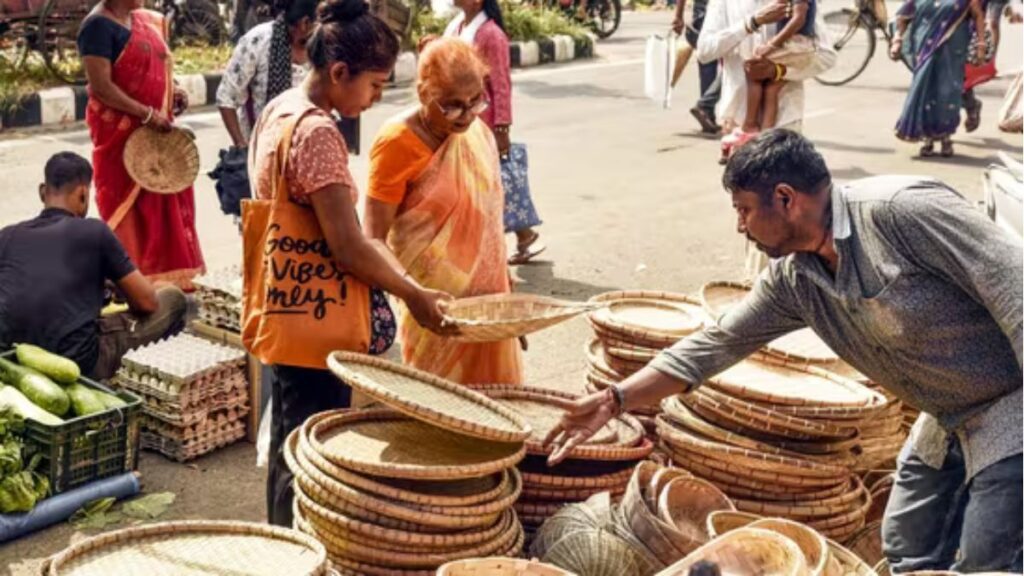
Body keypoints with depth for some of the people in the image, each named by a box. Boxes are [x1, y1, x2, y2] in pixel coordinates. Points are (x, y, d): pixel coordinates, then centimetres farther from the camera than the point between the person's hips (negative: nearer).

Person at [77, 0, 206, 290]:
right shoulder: (99, 25, -14)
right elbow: (100, 86, -20)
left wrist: (172, 92, 5)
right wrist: (147, 114, -22)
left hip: (156, 131, 8)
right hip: (122, 132, -8)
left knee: (164, 203, 12)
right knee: (130, 207, -1)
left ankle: (164, 279, 23)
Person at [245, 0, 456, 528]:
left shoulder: (278, 111, 8)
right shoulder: (318, 133, -21)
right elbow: (348, 247, -21)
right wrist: (414, 296, -8)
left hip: (283, 314, 10)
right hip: (314, 324, -10)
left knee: (289, 448, 21)